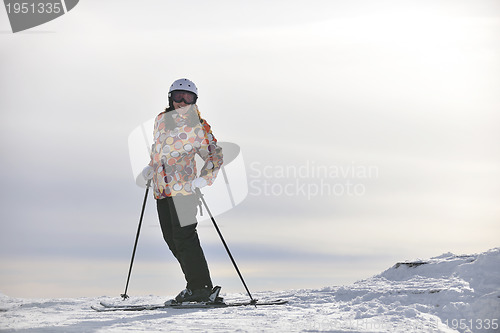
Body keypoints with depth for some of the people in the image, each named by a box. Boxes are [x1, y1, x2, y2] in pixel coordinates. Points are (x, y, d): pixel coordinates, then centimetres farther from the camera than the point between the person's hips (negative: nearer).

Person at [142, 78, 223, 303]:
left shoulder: (198, 128, -6)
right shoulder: (161, 120, 12)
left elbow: (215, 156, -3)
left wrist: (204, 179, -17)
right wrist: (151, 167, 16)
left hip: (183, 186, -7)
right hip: (161, 188, 7)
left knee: (184, 236, -13)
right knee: (171, 238, 9)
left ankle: (201, 287, -6)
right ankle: (195, 284, 18)